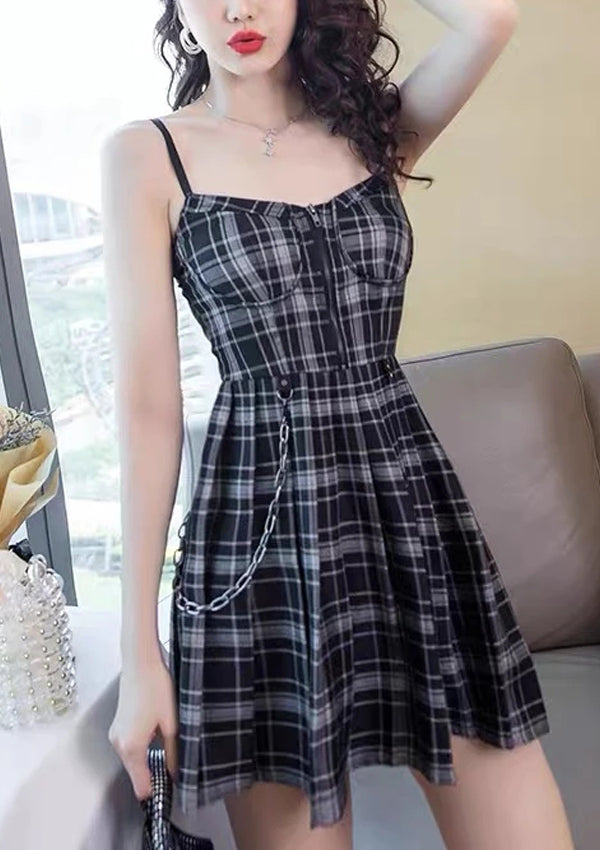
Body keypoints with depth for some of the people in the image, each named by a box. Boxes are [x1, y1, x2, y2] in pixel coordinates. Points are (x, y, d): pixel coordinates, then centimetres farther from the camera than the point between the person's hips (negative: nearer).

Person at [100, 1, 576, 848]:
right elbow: (148, 405, -4)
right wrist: (139, 646, -5)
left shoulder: (372, 128, 12)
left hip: (414, 500, 3)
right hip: (262, 526, -2)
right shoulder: (147, 154, 2)